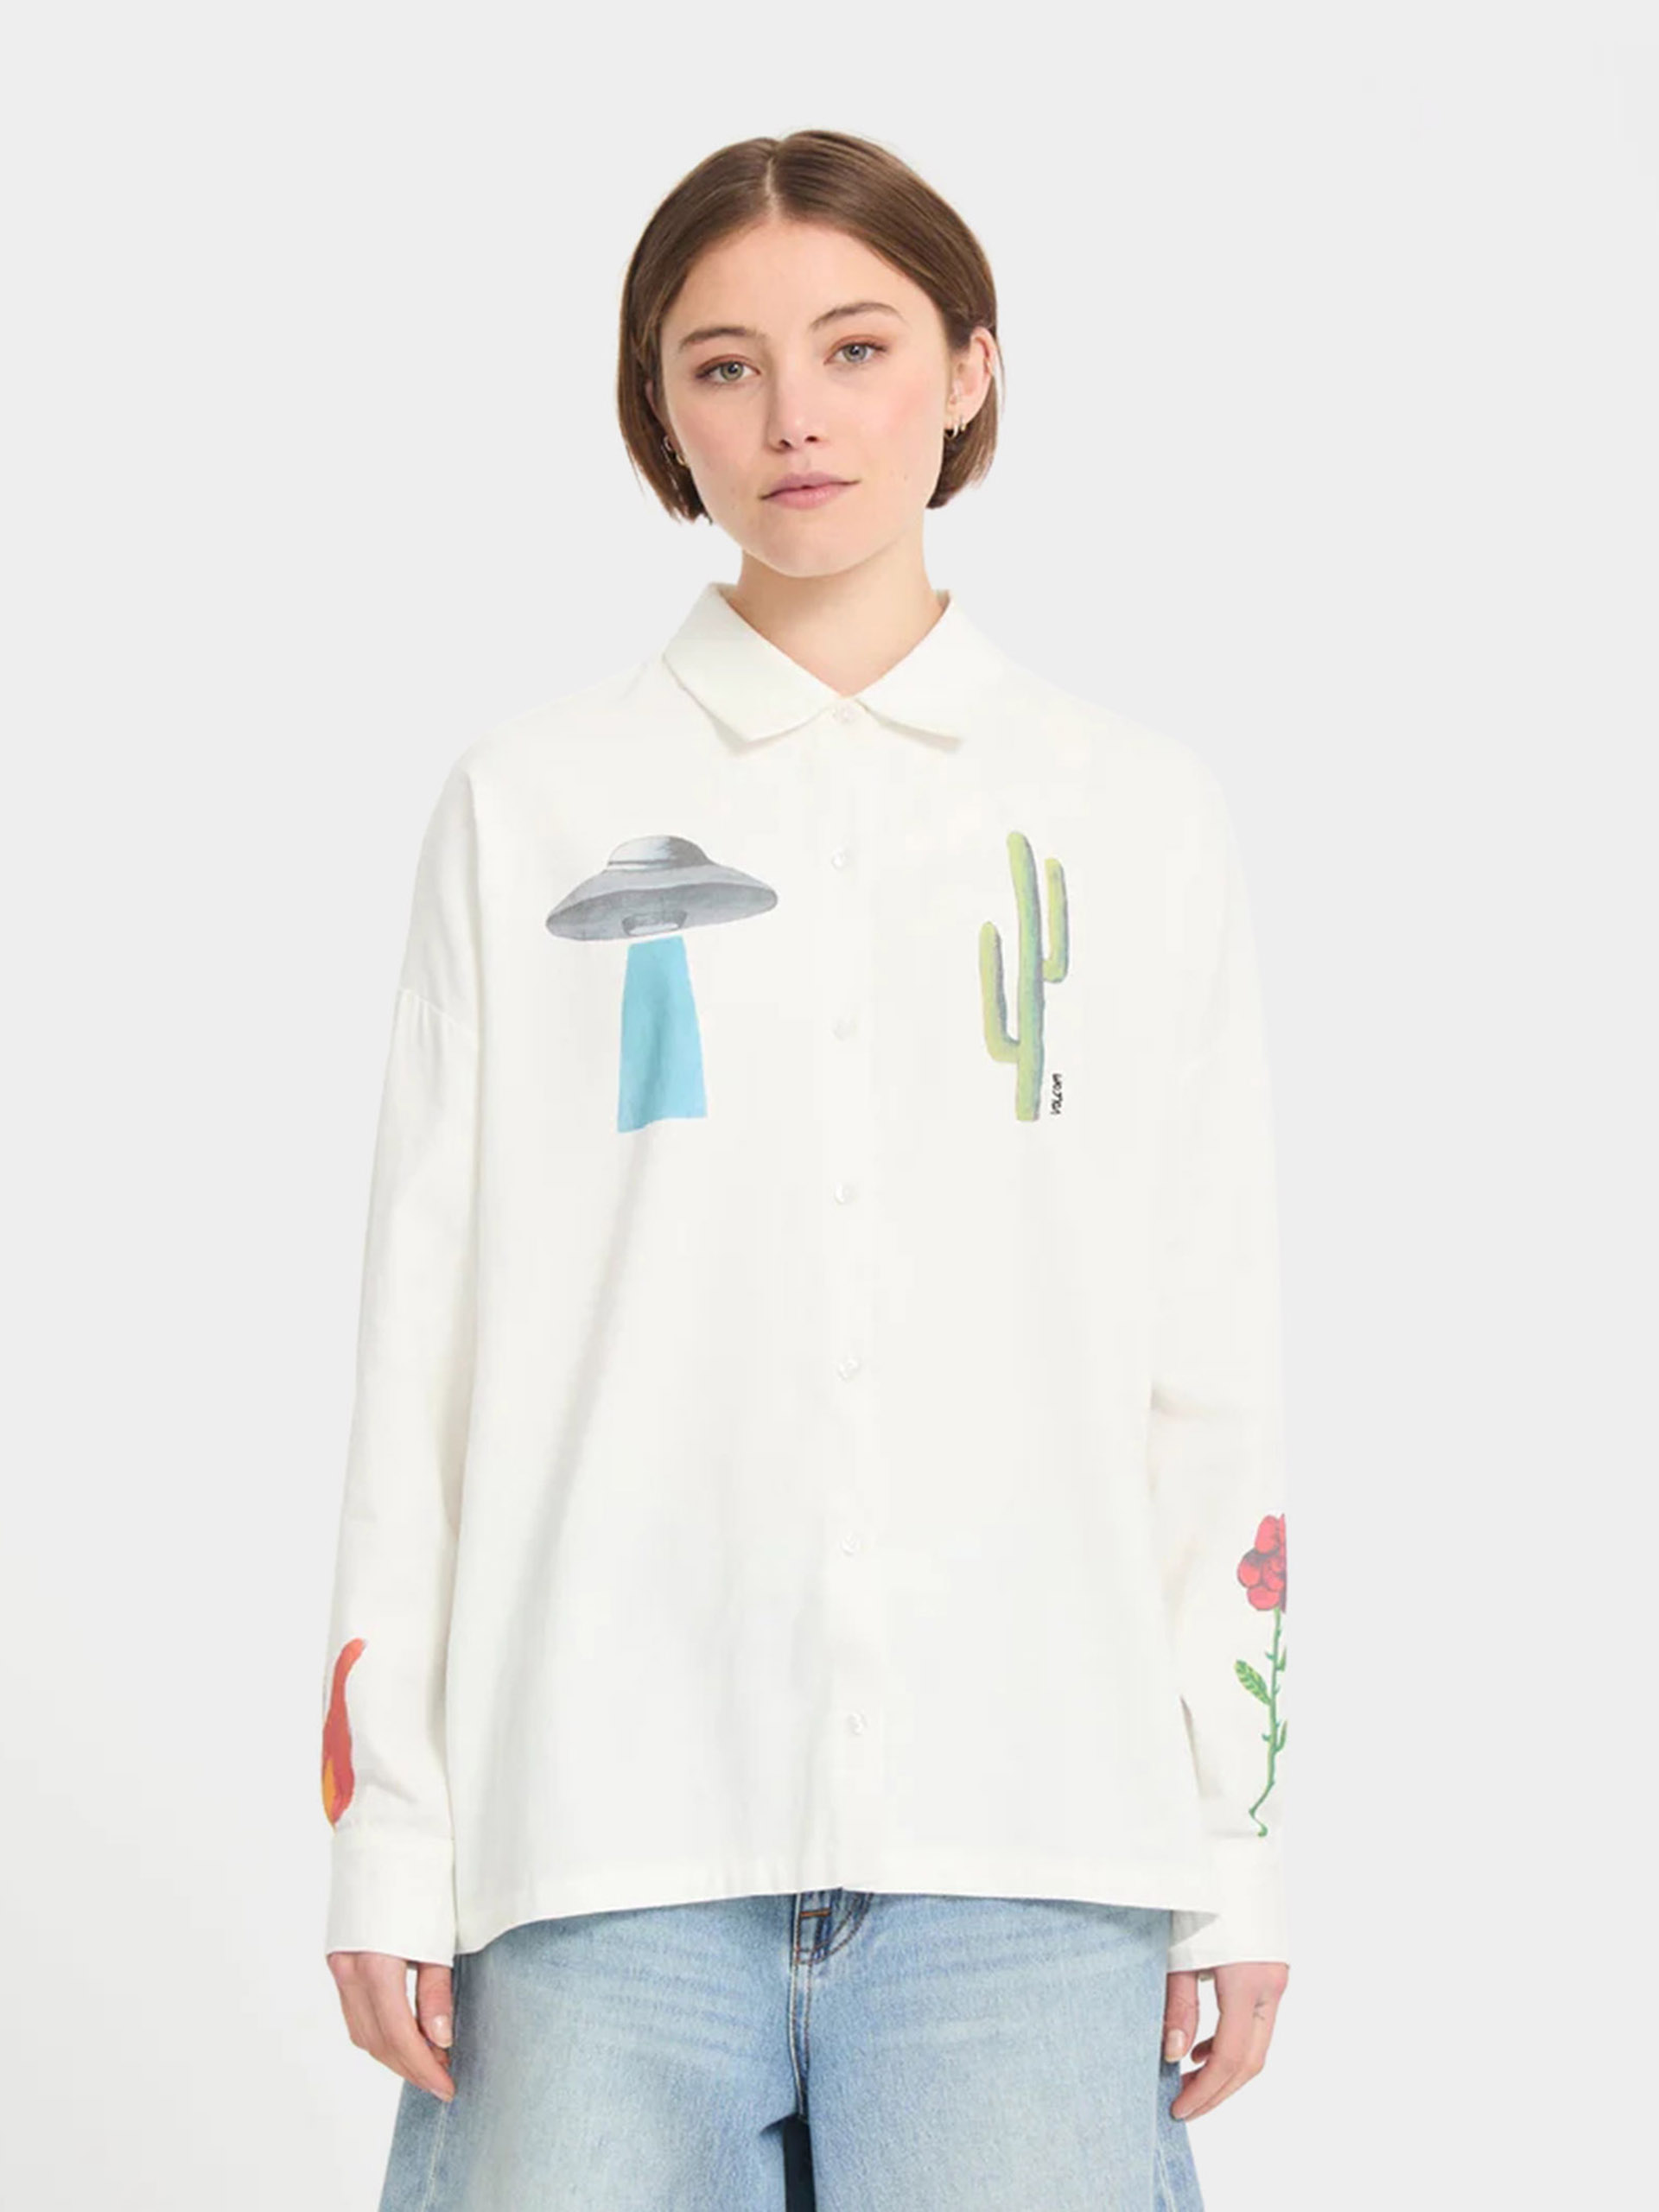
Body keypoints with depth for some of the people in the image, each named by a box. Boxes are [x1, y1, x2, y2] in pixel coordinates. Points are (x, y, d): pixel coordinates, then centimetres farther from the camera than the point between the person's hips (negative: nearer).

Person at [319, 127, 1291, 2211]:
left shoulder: (1138, 816, 12)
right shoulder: (527, 808, 10)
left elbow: (1214, 1374, 10)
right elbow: (420, 1348, 7)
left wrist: (1243, 1848, 6)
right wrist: (383, 1832, 2)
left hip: (1027, 1818, 1)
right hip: (610, 1812, 0)